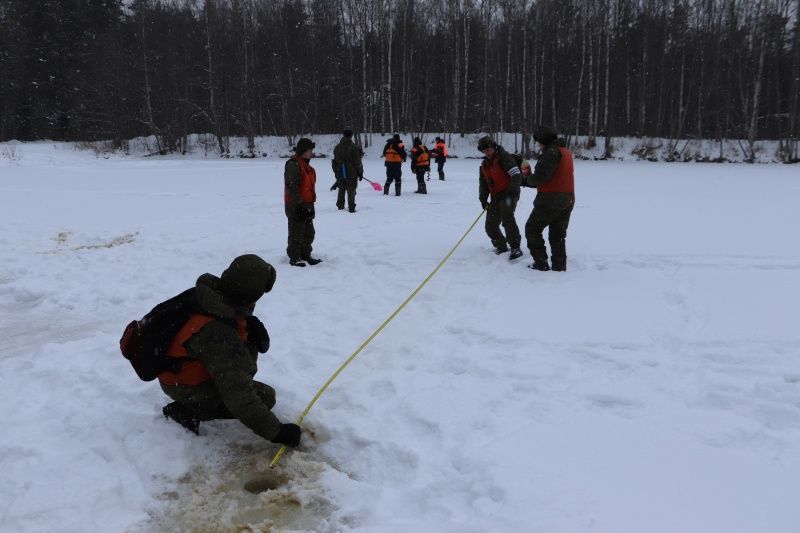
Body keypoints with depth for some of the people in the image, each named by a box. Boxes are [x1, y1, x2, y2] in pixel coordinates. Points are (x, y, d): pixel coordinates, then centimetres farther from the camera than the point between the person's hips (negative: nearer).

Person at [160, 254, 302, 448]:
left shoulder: (211, 292, -16)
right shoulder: (219, 335, -38)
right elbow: (240, 399, -35)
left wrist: (250, 324, -12)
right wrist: (277, 432, -27)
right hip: (182, 386, -8)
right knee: (265, 397, -9)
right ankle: (187, 411, -5)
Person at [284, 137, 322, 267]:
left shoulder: (306, 165, 16)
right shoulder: (293, 165, -16)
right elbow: (292, 187, -23)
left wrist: (310, 205, 22)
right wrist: (299, 204, -25)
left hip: (307, 205, 10)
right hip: (296, 206, -10)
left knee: (308, 232, 16)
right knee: (297, 233, -1)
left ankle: (305, 255, 28)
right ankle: (294, 258, 8)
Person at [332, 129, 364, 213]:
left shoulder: (337, 147, 5)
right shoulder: (353, 147, -13)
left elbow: (334, 161, 12)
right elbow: (357, 162, -11)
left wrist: (336, 172, 22)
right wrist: (360, 172, -1)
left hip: (340, 173, 5)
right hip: (351, 173, -5)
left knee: (341, 190, 17)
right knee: (351, 191, 1)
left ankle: (340, 206, 23)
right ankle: (351, 208, 1)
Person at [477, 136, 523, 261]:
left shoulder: (504, 157, -8)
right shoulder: (484, 164, 17)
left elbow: (516, 174, -16)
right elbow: (483, 183, 20)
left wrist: (512, 192, -23)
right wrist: (483, 199, 8)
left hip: (508, 194, -8)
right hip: (495, 197, 8)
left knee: (507, 217, -30)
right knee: (490, 226, 4)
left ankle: (515, 247, -26)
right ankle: (501, 246, 25)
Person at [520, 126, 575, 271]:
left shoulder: (551, 151, -13)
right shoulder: (566, 151, 18)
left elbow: (540, 177, -22)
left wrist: (527, 180, 0)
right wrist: (527, 182, 18)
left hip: (551, 199, -9)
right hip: (567, 199, 9)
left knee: (532, 229, 5)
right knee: (558, 234, 15)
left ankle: (541, 263, 2)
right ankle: (559, 266, 15)